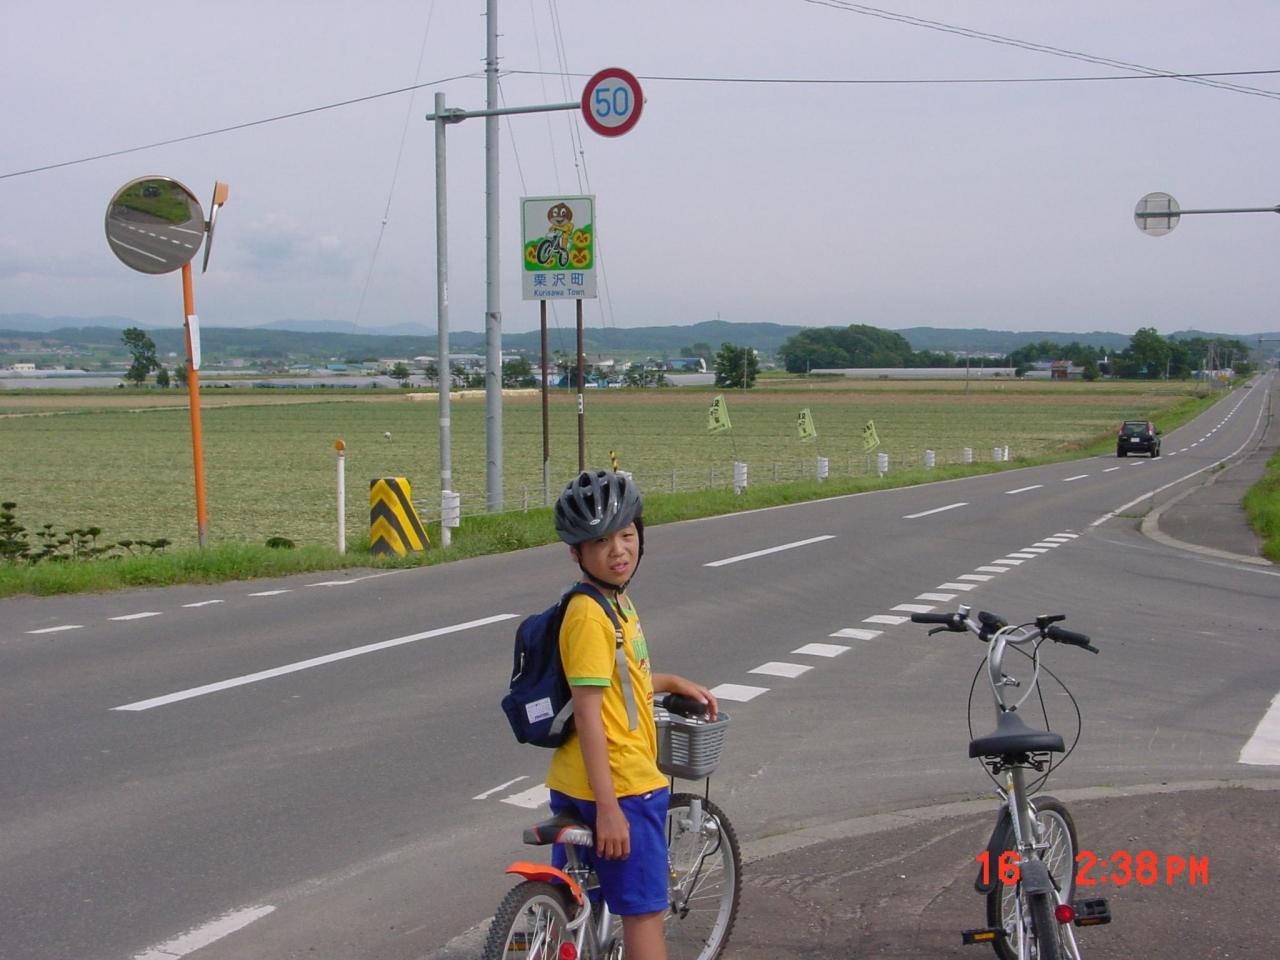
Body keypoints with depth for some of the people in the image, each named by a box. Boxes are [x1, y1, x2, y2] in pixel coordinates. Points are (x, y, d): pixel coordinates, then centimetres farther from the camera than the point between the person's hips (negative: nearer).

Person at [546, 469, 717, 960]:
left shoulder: (616, 601, 10)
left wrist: (674, 683, 35)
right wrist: (608, 808, -25)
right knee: (645, 911, 2)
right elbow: (587, 715, -24)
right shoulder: (590, 615, -20)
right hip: (619, 787, -9)